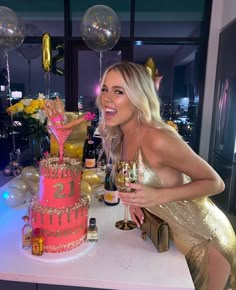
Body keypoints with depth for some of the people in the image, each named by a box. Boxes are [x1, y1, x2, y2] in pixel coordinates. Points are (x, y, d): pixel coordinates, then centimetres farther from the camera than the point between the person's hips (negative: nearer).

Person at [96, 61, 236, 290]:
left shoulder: (157, 139, -30)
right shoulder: (119, 139, -6)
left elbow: (215, 183, -20)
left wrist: (159, 196, -31)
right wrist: (135, 199, -7)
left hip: (207, 239, -6)